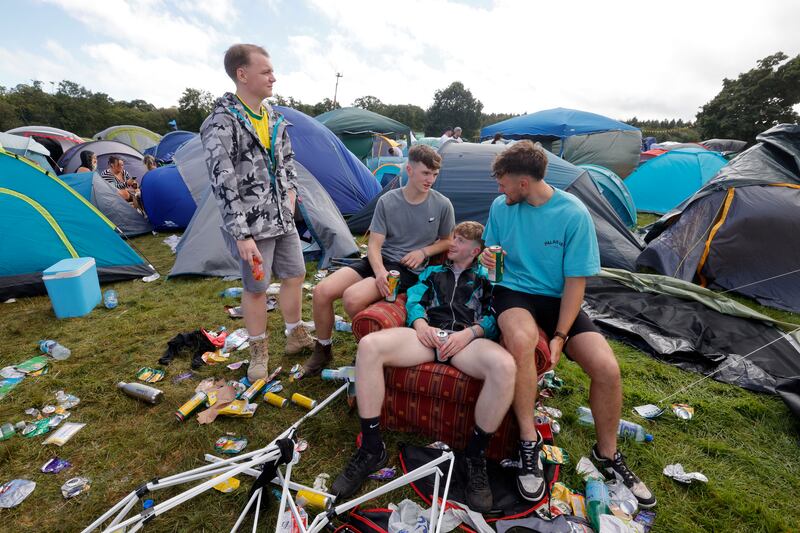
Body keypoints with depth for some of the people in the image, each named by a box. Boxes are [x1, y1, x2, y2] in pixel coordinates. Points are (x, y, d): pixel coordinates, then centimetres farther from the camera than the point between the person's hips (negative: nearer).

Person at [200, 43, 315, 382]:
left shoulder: (274, 118, 9)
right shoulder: (222, 123, -15)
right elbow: (223, 183, -20)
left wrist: (289, 200, 6)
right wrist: (242, 235, -21)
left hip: (282, 218, 7)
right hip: (251, 224, -7)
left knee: (294, 275, 13)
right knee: (256, 287, 5)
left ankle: (296, 337, 33)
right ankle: (259, 353, 26)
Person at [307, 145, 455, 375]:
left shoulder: (442, 205, -4)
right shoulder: (387, 201, -2)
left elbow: (448, 241, 12)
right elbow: (374, 244, -4)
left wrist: (424, 252, -8)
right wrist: (380, 271, -24)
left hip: (408, 270, -3)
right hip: (379, 261, 3)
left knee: (353, 297, -29)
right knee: (322, 291, -14)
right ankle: (322, 349, 12)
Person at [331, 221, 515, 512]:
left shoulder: (487, 277, 24)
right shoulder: (432, 272, 32)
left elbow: (495, 315, 10)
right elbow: (414, 298, 16)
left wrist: (469, 333, -11)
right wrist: (420, 323, -6)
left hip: (468, 338, -2)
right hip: (429, 333, 2)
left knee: (504, 365, -36)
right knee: (369, 345, -26)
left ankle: (475, 455, -13)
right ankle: (371, 448, -14)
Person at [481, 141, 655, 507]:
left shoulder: (574, 214, -11)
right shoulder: (501, 206, -2)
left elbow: (576, 280, -9)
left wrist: (560, 336, -16)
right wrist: (488, 258, -12)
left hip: (557, 297, 0)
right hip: (513, 291, 0)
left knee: (607, 367, -18)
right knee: (521, 339, -36)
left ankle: (607, 454, 13)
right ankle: (529, 442, -14)